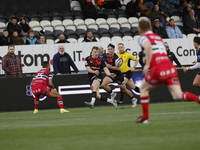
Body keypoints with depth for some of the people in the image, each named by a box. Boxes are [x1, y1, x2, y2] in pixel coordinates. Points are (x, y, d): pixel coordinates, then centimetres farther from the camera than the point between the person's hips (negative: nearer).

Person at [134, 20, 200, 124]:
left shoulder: (143, 38, 4)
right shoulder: (158, 37, 25)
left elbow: (148, 46, -19)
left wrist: (147, 64, -19)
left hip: (158, 69, -5)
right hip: (170, 67, 5)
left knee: (143, 89, 19)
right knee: (178, 96, -3)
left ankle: (145, 117, 19)